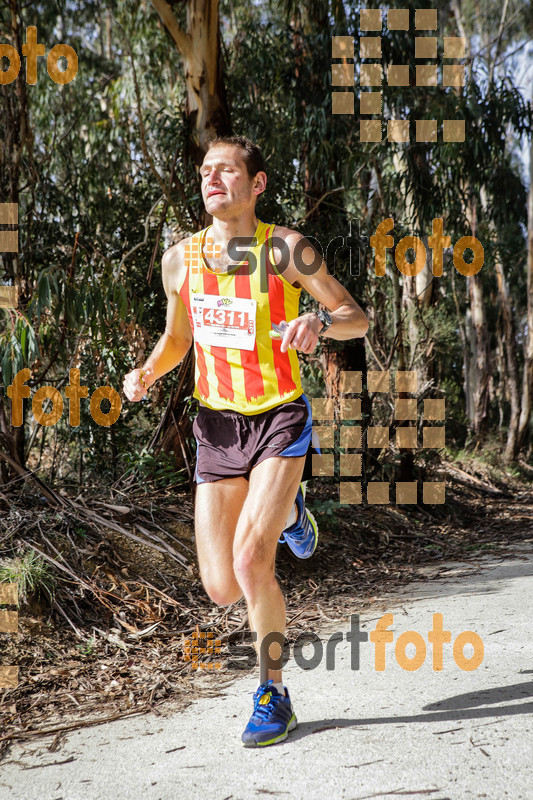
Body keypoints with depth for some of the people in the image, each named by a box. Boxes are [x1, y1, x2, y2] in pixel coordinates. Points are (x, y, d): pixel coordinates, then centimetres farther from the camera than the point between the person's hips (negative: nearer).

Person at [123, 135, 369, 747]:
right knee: (221, 589, 1)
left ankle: (273, 697, 2)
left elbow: (358, 319, -4)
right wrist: (146, 374, -4)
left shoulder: (284, 249, -9)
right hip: (217, 427, 4)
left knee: (250, 558, -21)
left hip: (279, 421, -4)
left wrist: (319, 321, -26)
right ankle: (285, 514, 35)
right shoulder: (180, 259, 2)